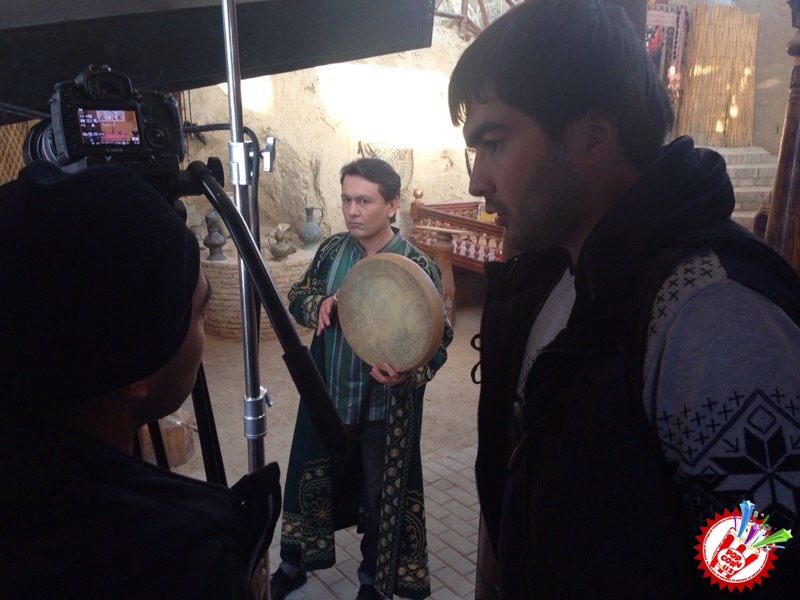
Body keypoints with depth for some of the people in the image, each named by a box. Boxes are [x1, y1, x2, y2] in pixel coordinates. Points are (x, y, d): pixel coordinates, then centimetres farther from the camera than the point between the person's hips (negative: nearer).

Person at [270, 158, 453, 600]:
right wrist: (318, 304, -15)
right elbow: (297, 296, 8)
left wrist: (409, 374, -35)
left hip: (384, 409, -4)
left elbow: (437, 341, -15)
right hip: (328, 397, 4)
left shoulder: (418, 268, -17)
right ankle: (293, 563, 47)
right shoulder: (332, 249, -3)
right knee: (313, 480, 22)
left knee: (379, 496, 15)